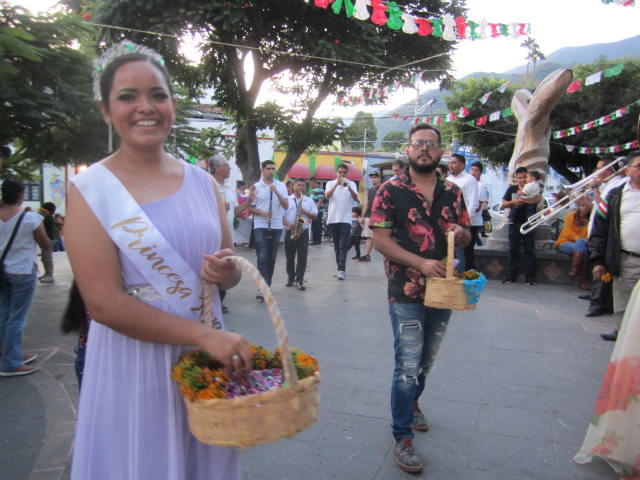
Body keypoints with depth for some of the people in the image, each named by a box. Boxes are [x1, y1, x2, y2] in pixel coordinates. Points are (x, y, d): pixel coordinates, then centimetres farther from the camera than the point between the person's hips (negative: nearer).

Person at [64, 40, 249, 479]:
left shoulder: (202, 181, 4)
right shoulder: (91, 190, -9)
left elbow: (231, 274, 11)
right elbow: (104, 303, -16)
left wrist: (225, 271, -13)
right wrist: (206, 335, -21)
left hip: (210, 358, 4)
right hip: (134, 365, -4)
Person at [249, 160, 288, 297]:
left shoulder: (281, 186, 7)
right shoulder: (256, 187, 2)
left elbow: (286, 206, -2)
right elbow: (251, 207, 3)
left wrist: (276, 192, -15)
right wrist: (262, 212, -15)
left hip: (277, 226, 3)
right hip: (260, 226, -3)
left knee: (272, 258, 9)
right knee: (262, 257, -12)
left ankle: (267, 286, 22)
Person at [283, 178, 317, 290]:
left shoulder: (309, 200, 11)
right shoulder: (287, 199, 8)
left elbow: (315, 216, 9)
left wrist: (307, 213, -10)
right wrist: (288, 224, -14)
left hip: (303, 232, 0)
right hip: (290, 231, 0)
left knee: (302, 257, -6)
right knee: (290, 257, 8)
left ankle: (299, 280, -2)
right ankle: (290, 277, 24)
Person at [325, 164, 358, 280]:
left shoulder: (351, 184, 7)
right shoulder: (331, 183, 10)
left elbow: (356, 198, -9)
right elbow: (327, 196, -9)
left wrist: (348, 186, -24)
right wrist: (337, 184, -19)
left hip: (346, 219, -2)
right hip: (332, 218, 2)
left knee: (343, 246, -10)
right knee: (336, 245, 9)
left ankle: (341, 270, -14)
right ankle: (340, 268, 18)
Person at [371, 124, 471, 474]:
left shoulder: (453, 192, 7)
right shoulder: (391, 191, -7)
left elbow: (466, 235, 13)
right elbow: (379, 239, -12)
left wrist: (461, 234, -12)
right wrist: (420, 263, -23)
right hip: (406, 292, -5)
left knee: (426, 362, 20)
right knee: (408, 366, -3)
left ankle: (411, 402, 47)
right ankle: (402, 438, 13)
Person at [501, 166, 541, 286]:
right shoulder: (512, 189, 13)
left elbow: (538, 199, -13)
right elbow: (502, 204, 10)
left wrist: (521, 199, -12)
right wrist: (513, 202, -7)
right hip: (514, 223, 2)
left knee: (529, 250, -1)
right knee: (512, 250, 3)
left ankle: (530, 277, 2)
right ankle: (511, 275, 8)